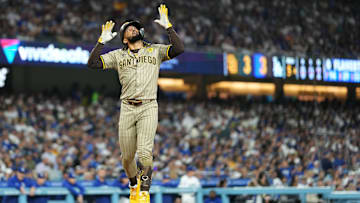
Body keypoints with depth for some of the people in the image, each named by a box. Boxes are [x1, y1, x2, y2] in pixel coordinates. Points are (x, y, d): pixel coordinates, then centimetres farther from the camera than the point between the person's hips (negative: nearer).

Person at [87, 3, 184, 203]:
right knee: (127, 156, 3)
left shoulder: (155, 51, 11)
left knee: (145, 152, -18)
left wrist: (167, 26, -8)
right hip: (127, 109, 2)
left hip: (148, 108, -2)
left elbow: (179, 49, -5)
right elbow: (93, 63, 3)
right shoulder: (118, 55, 13)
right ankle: (134, 186, 29)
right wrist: (102, 40, -3)